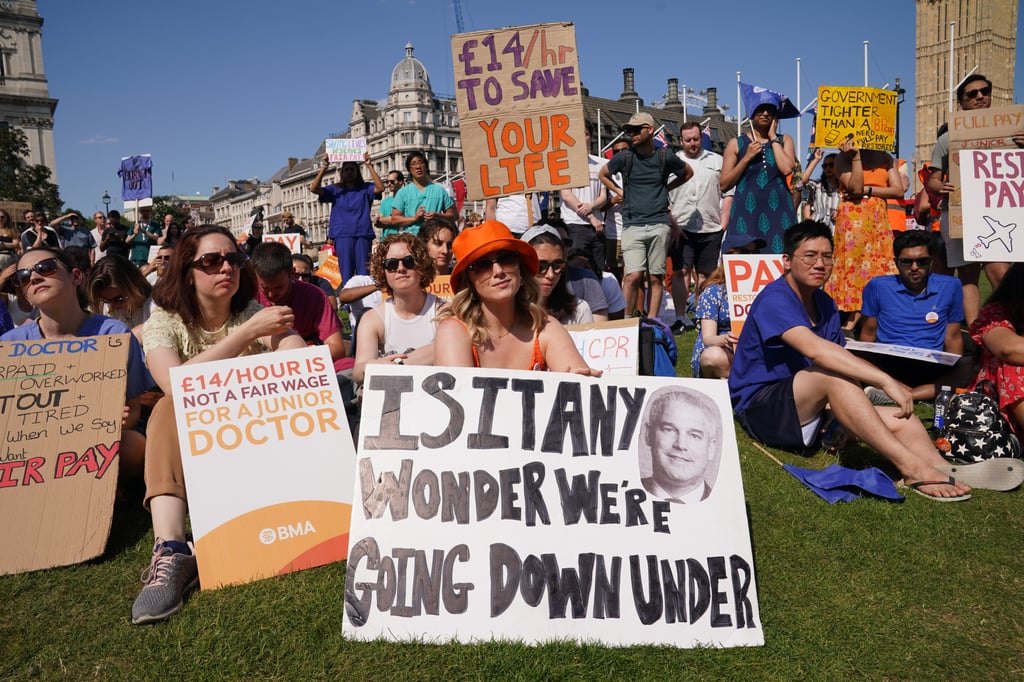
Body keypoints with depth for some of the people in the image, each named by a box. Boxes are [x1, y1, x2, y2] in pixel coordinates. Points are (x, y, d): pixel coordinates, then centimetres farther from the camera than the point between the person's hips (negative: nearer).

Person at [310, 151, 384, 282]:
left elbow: (380, 188, -9)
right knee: (346, 272, -1)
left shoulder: (365, 188, 10)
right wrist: (324, 167, -7)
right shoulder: (335, 190, 12)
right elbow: (314, 189, 1)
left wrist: (369, 166, -11)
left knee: (364, 272, -4)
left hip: (363, 233, -1)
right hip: (343, 235, 1)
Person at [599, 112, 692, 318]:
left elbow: (688, 173, 25)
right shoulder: (624, 158, 4)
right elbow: (602, 174, 23)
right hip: (632, 225, -1)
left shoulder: (665, 157, 5)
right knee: (633, 275, -13)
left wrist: (666, 188, 16)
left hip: (659, 224, 1)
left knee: (656, 278, 3)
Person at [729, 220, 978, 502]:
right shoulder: (774, 299, -17)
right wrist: (885, 380, -35)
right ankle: (911, 467, -34)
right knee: (834, 374, -34)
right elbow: (815, 349, -33)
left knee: (901, 420, -11)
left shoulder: (825, 304, 12)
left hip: (811, 410, 9)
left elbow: (840, 356, 9)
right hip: (760, 407, -8)